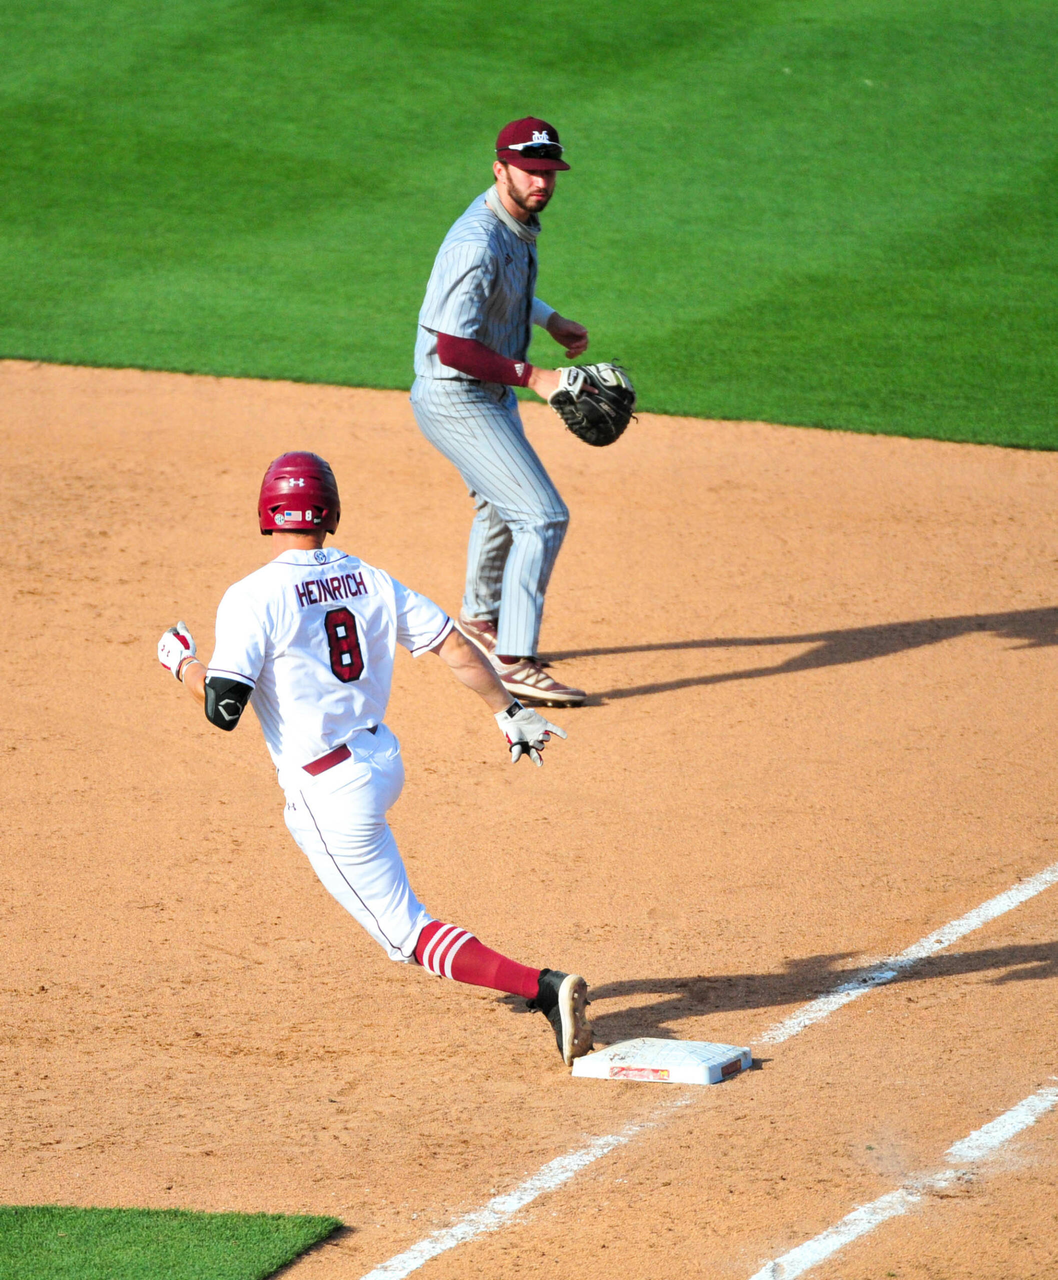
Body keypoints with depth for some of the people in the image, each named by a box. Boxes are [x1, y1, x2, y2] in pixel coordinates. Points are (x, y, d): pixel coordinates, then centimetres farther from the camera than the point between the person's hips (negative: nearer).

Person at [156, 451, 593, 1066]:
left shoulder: (252, 597, -15)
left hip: (332, 795, -7)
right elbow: (455, 646, 1)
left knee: (411, 934, -4)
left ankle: (544, 988, -22)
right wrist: (510, 712, 11)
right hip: (385, 760, 7)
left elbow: (223, 706, -20)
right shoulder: (371, 581, 2)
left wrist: (181, 662, -1)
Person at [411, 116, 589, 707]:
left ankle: (480, 621, 51)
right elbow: (453, 348, -31)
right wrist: (534, 376, -30)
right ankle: (515, 664, -17)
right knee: (543, 516, -17)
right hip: (457, 399, -10)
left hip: (492, 393, 10)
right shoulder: (479, 242, -29)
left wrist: (549, 318, 13)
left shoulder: (519, 221, 2)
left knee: (504, 505, 29)